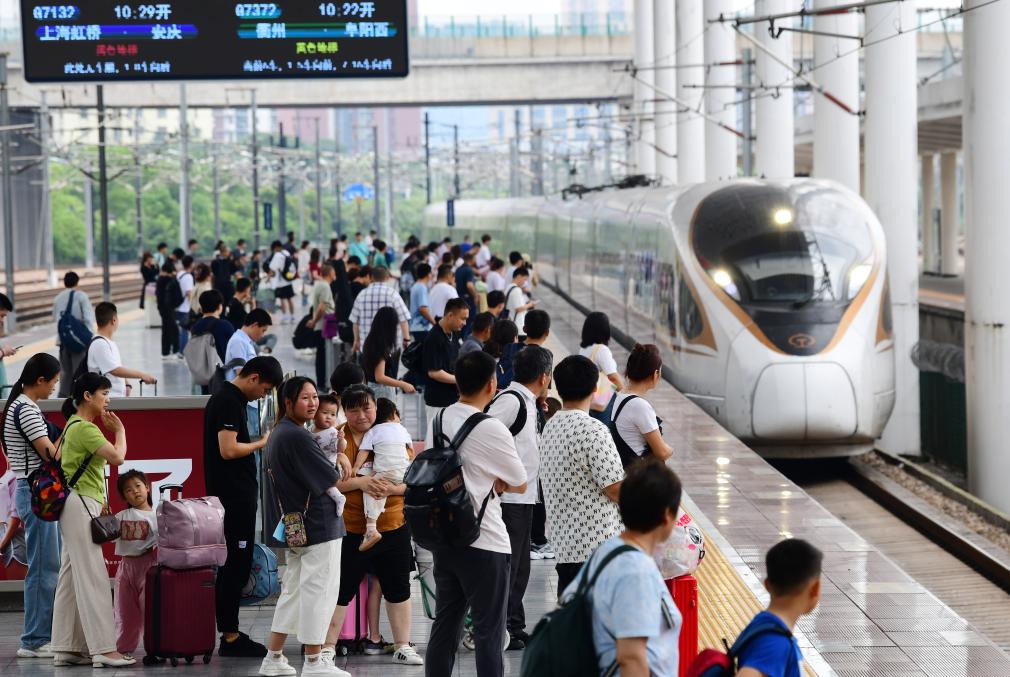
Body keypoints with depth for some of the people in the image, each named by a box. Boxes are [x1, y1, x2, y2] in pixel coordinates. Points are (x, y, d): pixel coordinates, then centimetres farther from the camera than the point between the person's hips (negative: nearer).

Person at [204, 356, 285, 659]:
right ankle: (230, 637, -5)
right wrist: (261, 443, -9)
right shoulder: (229, 402, -15)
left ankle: (231, 634, 15)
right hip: (234, 497, -10)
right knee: (235, 566, -7)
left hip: (235, 496, 10)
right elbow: (228, 450, -22)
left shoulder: (225, 399, 17)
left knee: (235, 565, 12)